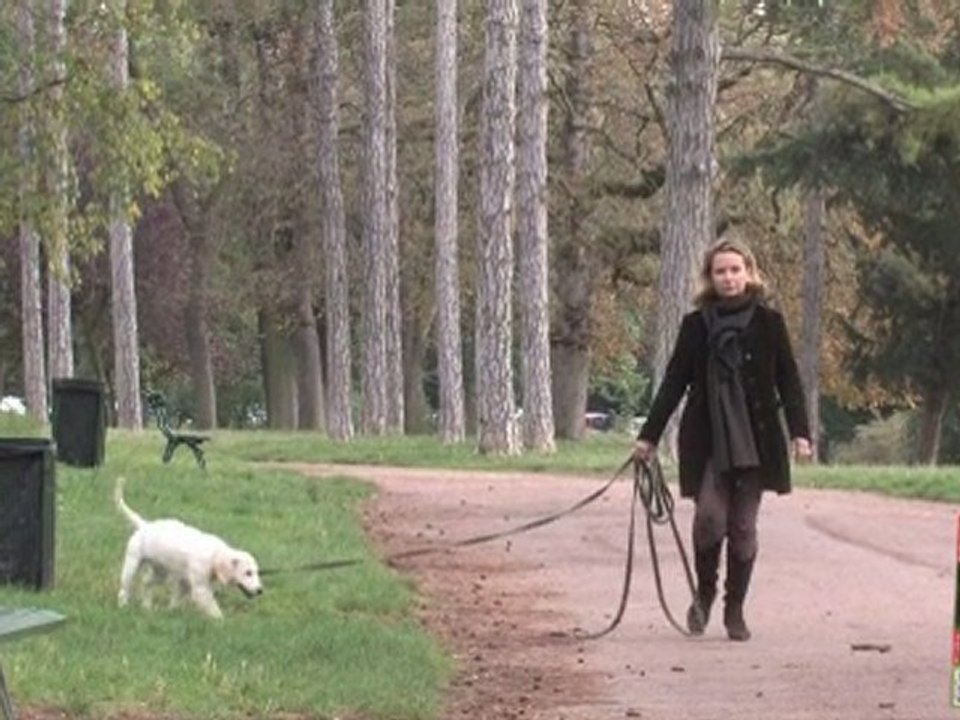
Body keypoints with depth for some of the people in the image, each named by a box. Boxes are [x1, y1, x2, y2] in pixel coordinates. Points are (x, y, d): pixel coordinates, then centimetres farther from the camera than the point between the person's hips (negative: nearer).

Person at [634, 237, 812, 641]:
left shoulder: (768, 323, 4)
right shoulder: (696, 325, 5)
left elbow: (788, 380, 4)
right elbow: (674, 382, 9)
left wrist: (800, 432, -7)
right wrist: (649, 436, 7)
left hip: (755, 439, 0)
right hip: (707, 441, 0)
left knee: (743, 526, 2)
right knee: (710, 517, -14)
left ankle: (735, 610, 14)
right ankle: (704, 592, 10)